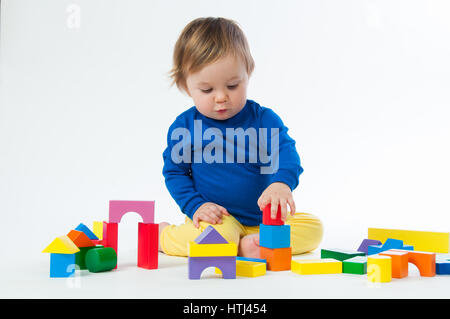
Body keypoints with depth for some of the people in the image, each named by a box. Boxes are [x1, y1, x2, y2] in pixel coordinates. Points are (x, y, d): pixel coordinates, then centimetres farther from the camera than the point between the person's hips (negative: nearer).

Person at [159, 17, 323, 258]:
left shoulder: (264, 119, -3)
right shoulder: (183, 127, -3)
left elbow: (285, 151, -15)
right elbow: (174, 172, 4)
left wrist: (282, 182, -38)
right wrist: (195, 206, -13)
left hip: (263, 220, 3)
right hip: (218, 218, -2)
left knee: (313, 228, -11)